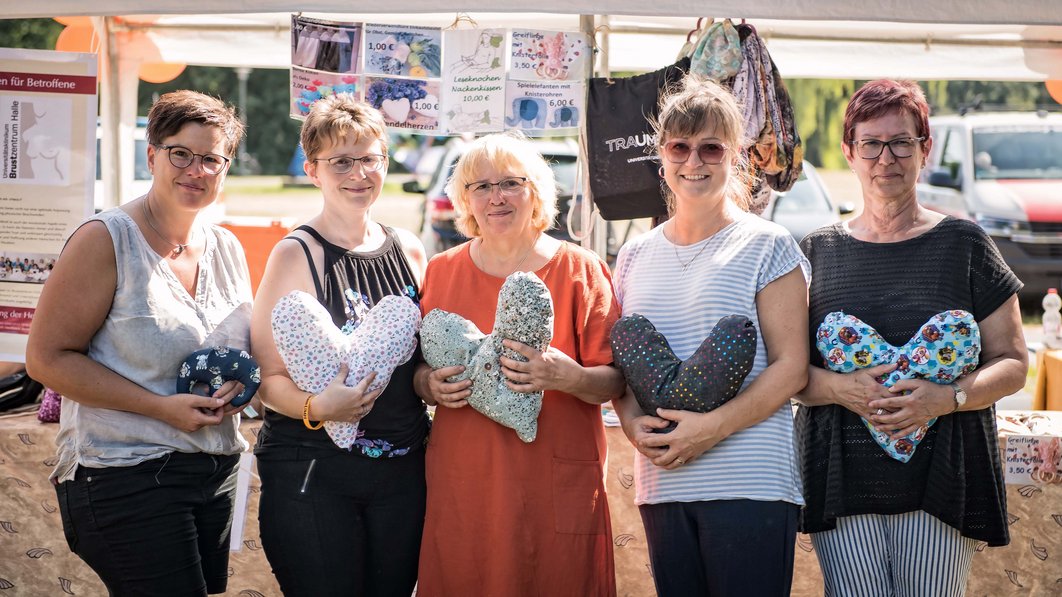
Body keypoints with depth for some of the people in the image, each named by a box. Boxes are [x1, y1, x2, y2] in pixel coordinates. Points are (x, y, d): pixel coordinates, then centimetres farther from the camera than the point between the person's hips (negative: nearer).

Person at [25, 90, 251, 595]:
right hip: (126, 476, -7)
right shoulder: (107, 241, -10)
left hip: (215, 473, 7)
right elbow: (46, 357, -13)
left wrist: (237, 383, -2)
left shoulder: (227, 249, 10)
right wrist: (161, 407, -19)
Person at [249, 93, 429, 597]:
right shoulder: (296, 255, -6)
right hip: (312, 472, -4)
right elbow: (267, 376, -8)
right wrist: (315, 406, -26)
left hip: (402, 469, 5)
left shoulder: (410, 252, 8)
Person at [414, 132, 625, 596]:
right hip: (462, 486, 2)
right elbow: (418, 373, 16)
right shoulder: (441, 272, 9)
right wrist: (432, 385, -6)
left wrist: (567, 377, -21)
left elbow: (613, 382, -1)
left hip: (557, 487, -2)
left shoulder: (580, 269, 2)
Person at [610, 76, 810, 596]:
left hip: (749, 482, -4)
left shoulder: (766, 246, 1)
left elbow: (790, 366, -4)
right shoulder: (635, 256, 15)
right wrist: (632, 423, -2)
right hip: (661, 483, 4)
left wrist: (713, 427, -15)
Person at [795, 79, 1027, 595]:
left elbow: (1012, 363, 6)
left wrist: (946, 397, -13)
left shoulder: (963, 244, 7)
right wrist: (840, 388, -12)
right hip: (842, 480, 1)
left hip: (939, 478, -1)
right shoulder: (817, 251, 11)